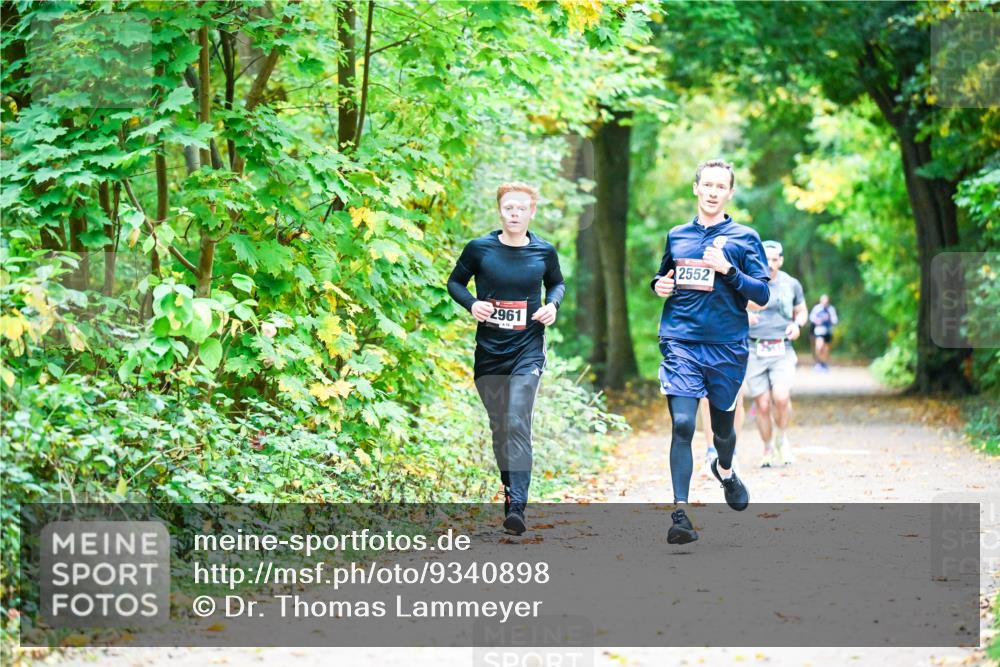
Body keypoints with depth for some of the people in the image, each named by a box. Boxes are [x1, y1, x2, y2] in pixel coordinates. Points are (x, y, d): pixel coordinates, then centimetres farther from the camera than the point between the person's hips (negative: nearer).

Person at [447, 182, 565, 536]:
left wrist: (553, 304, -2)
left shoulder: (544, 252, 0)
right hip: (489, 350, 2)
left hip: (528, 350, -2)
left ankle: (517, 506, -22)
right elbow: (455, 282, 10)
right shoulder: (479, 248, -3)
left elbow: (557, 283, 19)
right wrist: (471, 303, -10)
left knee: (518, 424, -16)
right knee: (499, 427, 10)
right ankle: (510, 491, 27)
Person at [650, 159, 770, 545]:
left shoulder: (744, 238, 3)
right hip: (681, 343, 0)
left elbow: (762, 294, -3)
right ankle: (680, 513, -15)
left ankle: (725, 470, 50)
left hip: (727, 347, 0)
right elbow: (664, 276, 27)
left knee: (723, 425, 15)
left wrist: (728, 271, -17)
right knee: (682, 425, -15)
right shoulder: (677, 236, 12)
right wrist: (659, 285, 4)